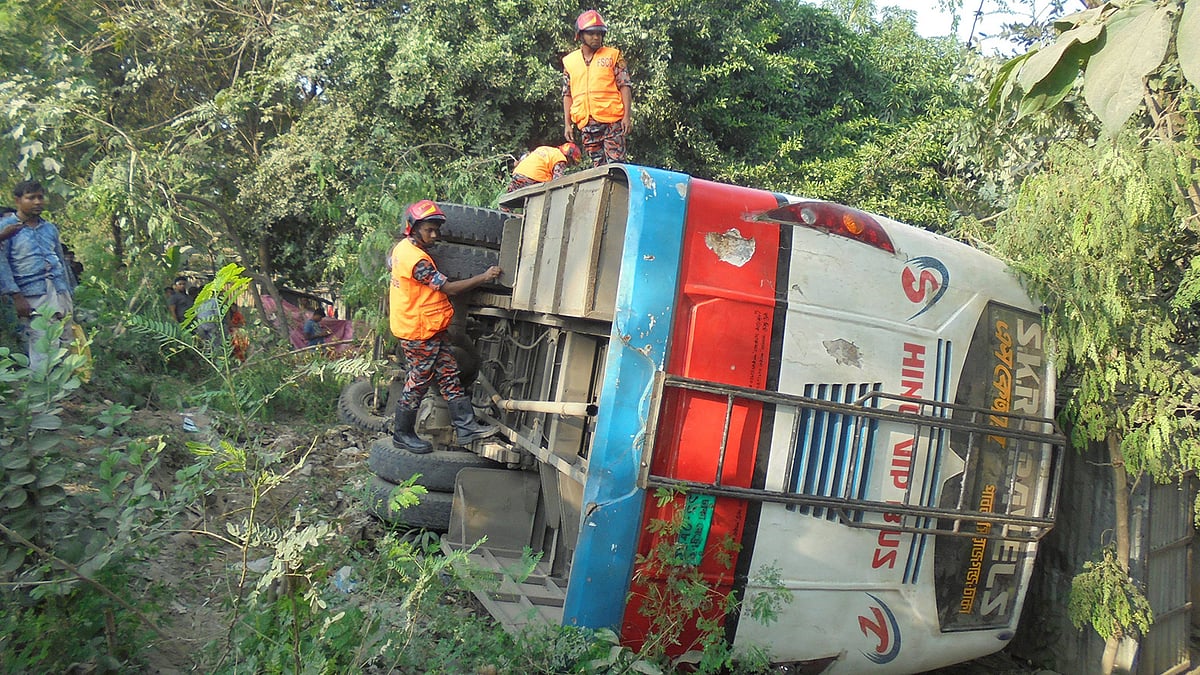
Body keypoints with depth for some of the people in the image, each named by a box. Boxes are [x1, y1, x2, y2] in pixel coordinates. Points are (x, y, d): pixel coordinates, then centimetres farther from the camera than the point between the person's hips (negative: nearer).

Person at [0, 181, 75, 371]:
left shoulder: (50, 228, 18)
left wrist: (69, 295, 21)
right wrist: (16, 296, -12)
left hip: (61, 295, 6)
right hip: (34, 298, -6)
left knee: (65, 348, 5)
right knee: (43, 356, -11)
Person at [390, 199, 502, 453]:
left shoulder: (402, 247, 8)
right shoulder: (416, 259, -24)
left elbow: (390, 259, 31)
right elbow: (449, 288, -23)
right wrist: (483, 277, -21)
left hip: (432, 329, 10)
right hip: (419, 332, -10)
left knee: (449, 375, 7)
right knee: (418, 382, 2)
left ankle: (466, 426, 8)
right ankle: (403, 434, 17)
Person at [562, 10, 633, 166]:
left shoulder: (613, 55, 7)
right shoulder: (569, 61, 14)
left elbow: (625, 86, 2)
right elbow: (567, 95, 15)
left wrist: (627, 116, -9)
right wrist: (567, 124, 8)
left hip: (612, 120, -3)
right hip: (586, 123, 3)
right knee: (598, 167, 4)